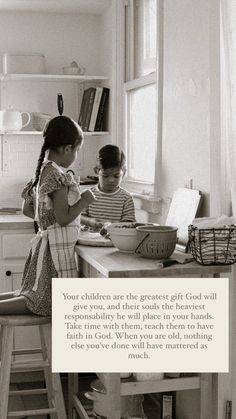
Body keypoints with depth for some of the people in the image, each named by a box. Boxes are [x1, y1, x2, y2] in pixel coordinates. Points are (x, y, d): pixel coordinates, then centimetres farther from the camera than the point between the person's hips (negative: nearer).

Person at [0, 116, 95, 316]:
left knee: (35, 295, 16)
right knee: (47, 303, -4)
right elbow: (63, 217, -20)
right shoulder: (58, 175, -17)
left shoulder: (42, 171, 11)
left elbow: (27, 209, 18)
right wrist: (84, 200, -8)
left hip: (45, 241, 10)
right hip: (58, 245, -10)